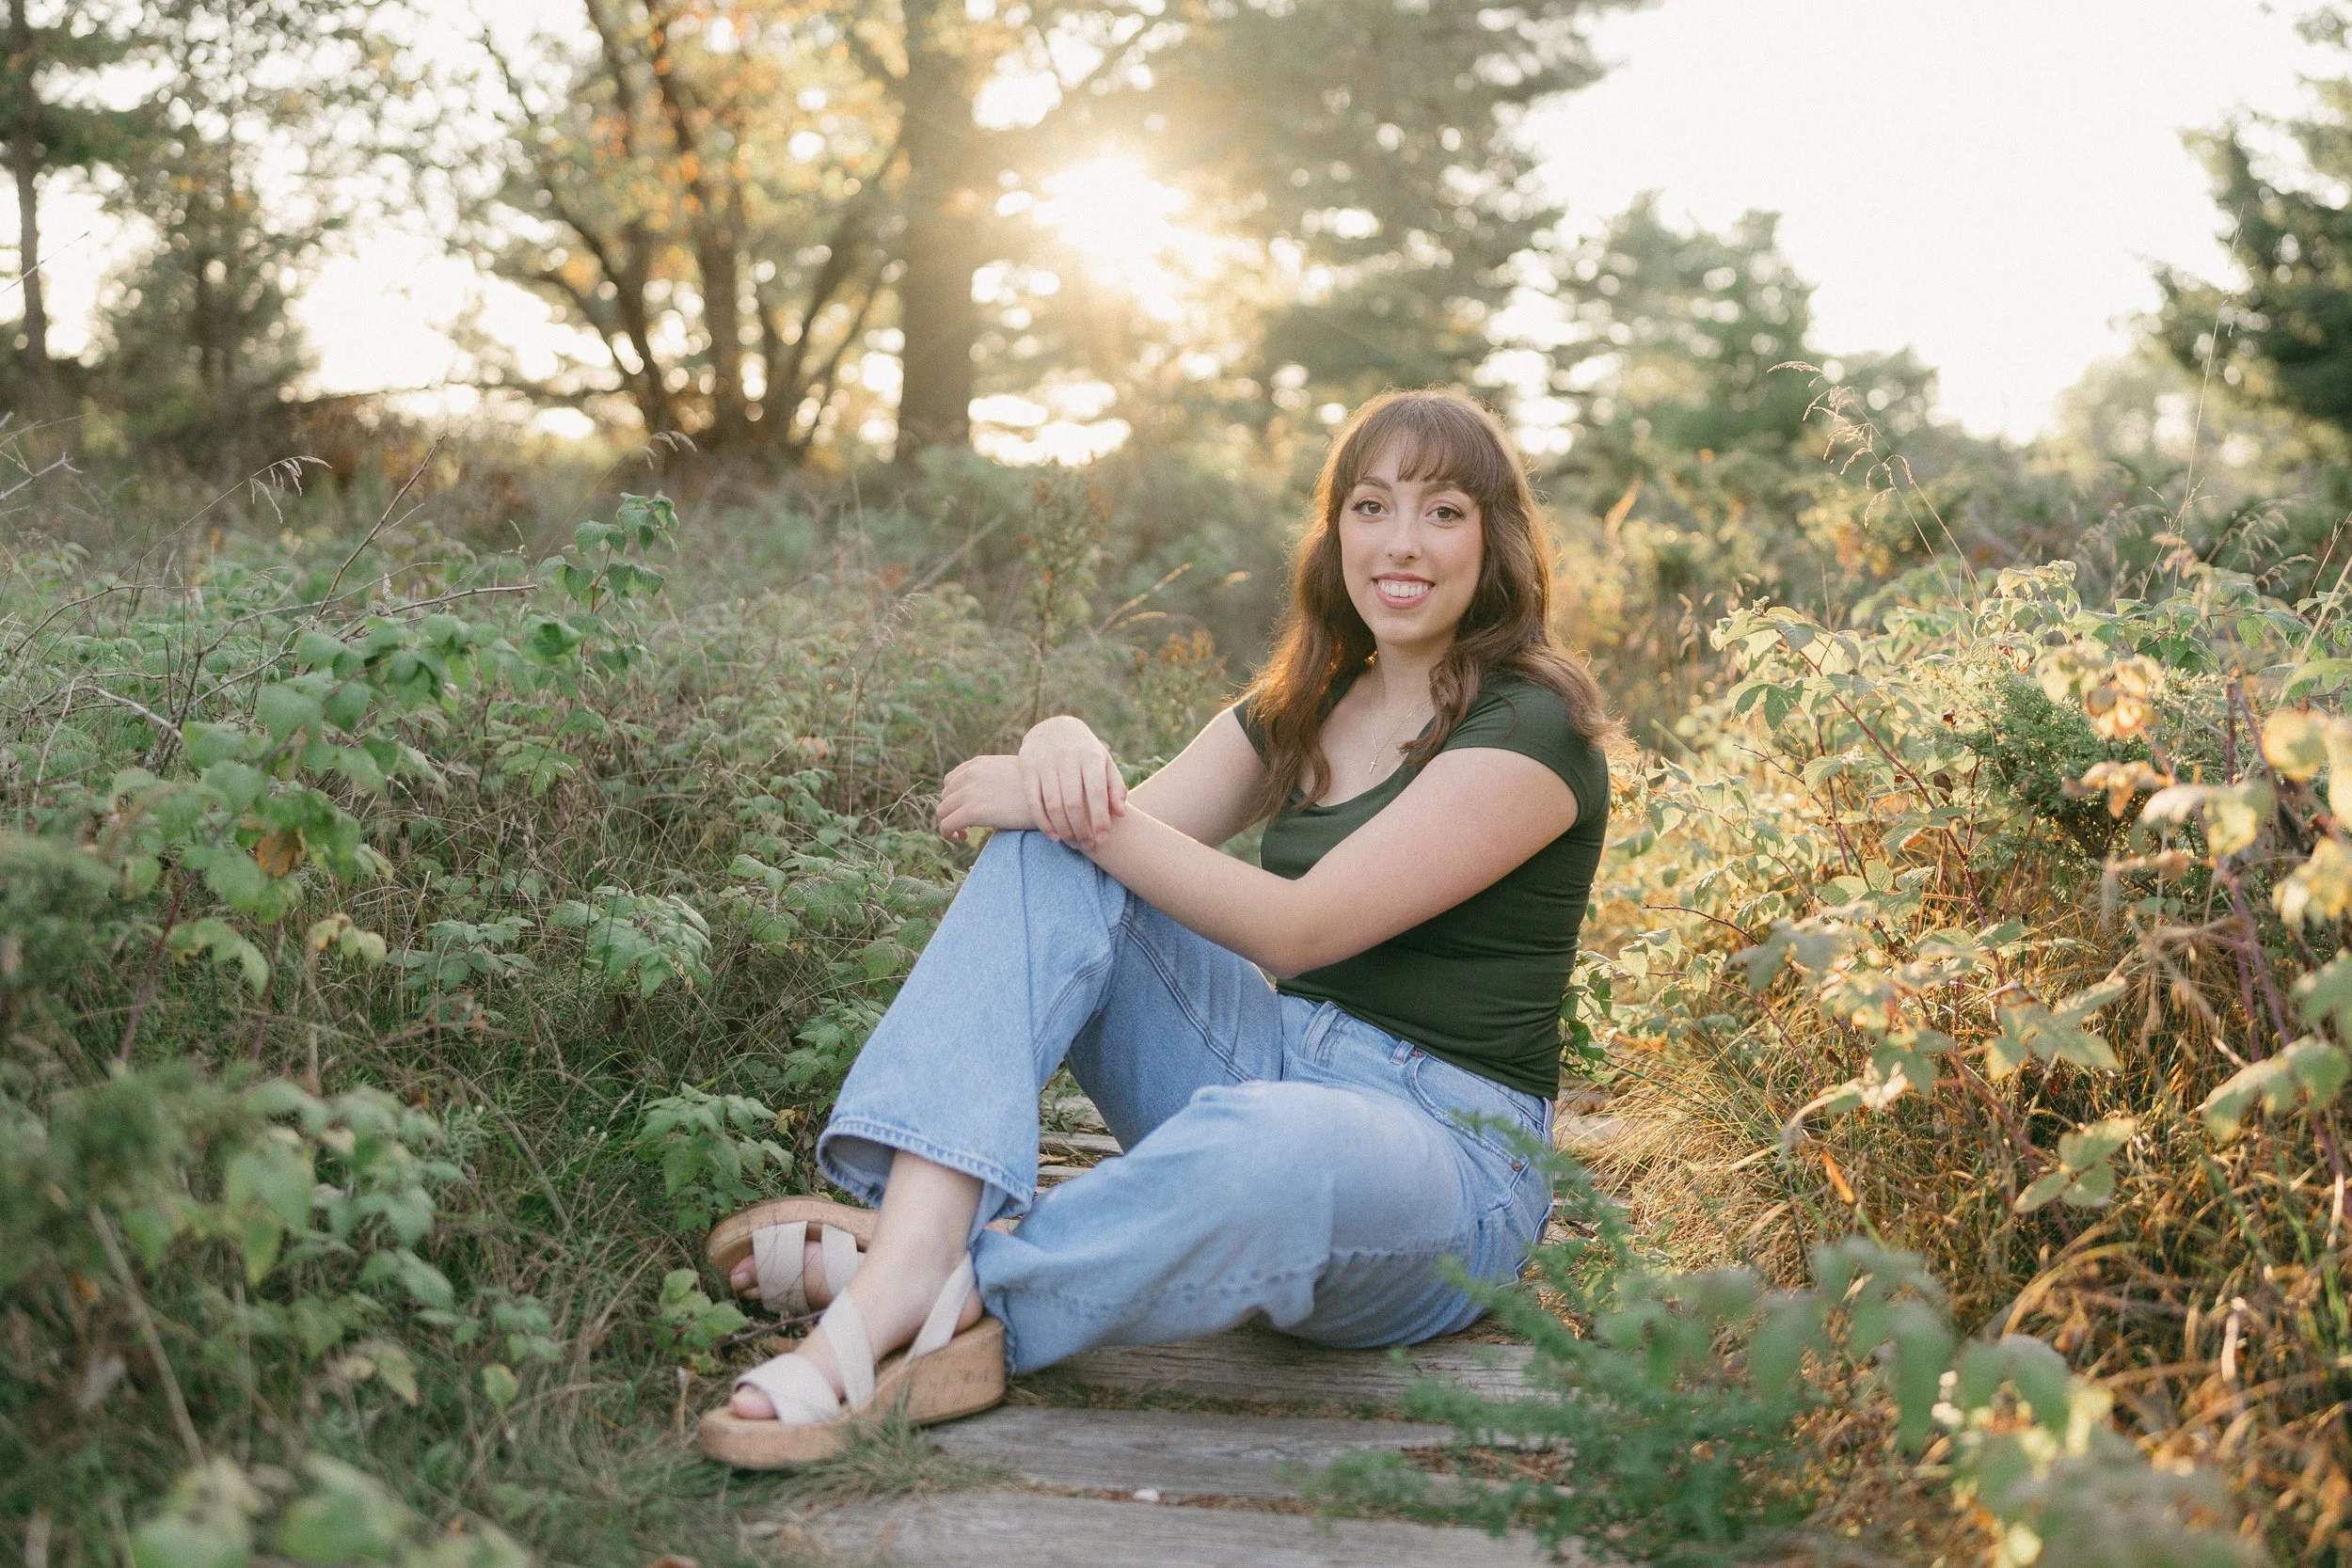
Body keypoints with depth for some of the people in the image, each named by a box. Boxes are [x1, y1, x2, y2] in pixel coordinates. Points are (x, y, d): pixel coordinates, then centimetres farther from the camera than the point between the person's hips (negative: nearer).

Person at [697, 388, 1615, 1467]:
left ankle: (969, 1294, -21)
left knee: (1262, 1145, -44)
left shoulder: (1534, 728, -9)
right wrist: (1065, 751, -18)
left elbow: (1296, 928, -17)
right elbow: (1134, 828, 4)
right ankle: (909, 1250, -31)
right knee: (1046, 852, -13)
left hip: (1442, 1148, -7)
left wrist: (1093, 816, -19)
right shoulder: (1305, 709, 15)